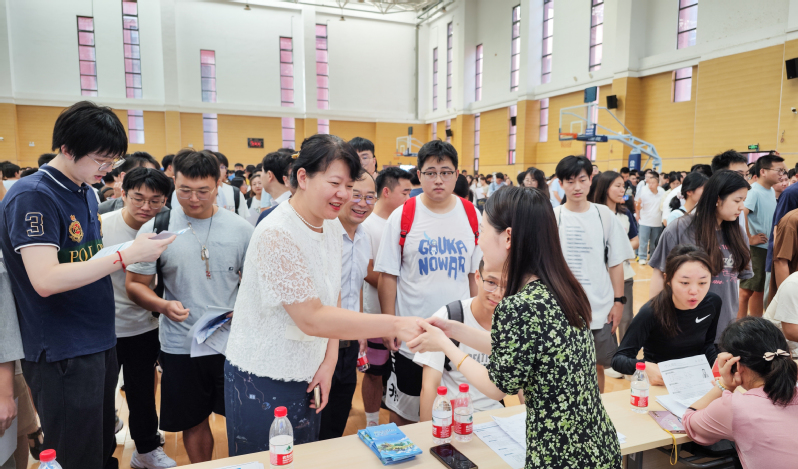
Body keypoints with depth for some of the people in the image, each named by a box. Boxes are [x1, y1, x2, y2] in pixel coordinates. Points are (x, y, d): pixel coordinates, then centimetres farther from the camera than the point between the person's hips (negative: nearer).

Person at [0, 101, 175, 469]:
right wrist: (126, 255, -24)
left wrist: (139, 251, 2)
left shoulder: (86, 192, 10)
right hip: (63, 355, -8)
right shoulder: (32, 196, -16)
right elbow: (46, 280, -25)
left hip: (100, 342, 8)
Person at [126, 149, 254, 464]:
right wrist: (164, 305, -19)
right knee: (194, 423, 16)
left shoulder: (240, 229, -3)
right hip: (180, 346, 0)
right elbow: (135, 284, 0)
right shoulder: (155, 229, -5)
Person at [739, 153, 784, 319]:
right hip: (754, 248, -9)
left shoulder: (772, 191, 11)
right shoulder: (754, 191, -16)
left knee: (759, 289, 16)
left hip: (768, 248, 9)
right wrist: (749, 238, -22)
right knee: (746, 291, -3)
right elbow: (741, 213, -31)